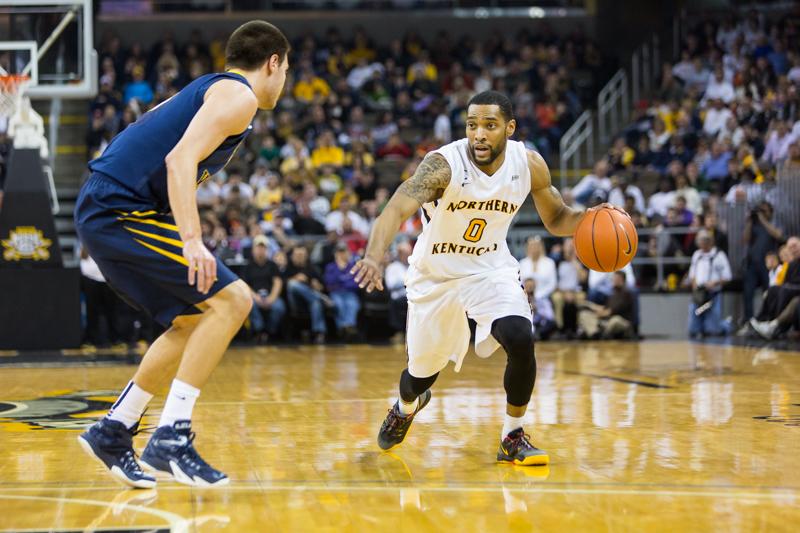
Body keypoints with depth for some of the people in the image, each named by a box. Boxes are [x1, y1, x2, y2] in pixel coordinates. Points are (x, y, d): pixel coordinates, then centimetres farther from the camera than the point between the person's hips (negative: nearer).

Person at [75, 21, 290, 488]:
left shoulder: (207, 90, 24)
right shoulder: (238, 96, -6)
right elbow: (180, 159, -21)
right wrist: (192, 239, -29)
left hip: (103, 210, 10)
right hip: (123, 209, -10)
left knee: (194, 322, 16)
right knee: (232, 300, -12)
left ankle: (113, 431, 19)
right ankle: (171, 438, -15)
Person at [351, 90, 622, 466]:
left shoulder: (529, 164, -15)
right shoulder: (443, 164, -28)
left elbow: (556, 219, 1)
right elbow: (395, 210, -40)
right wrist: (374, 257, -60)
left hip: (491, 269, 2)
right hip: (435, 274, -1)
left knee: (521, 341, -25)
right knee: (423, 370, 12)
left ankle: (513, 438, -3)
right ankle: (406, 407, 51)